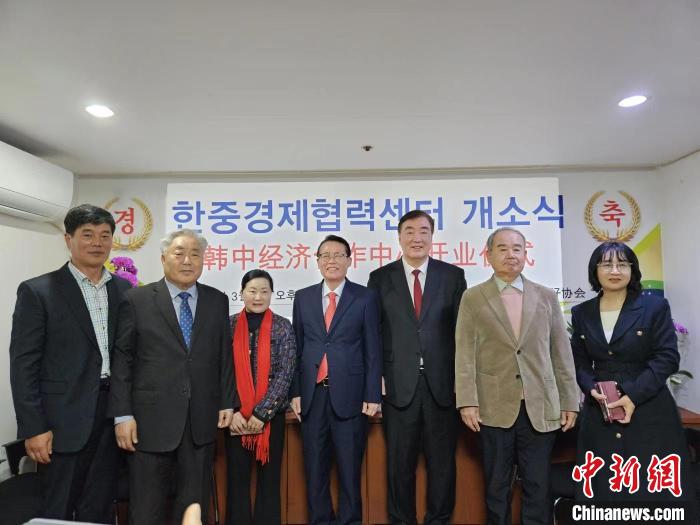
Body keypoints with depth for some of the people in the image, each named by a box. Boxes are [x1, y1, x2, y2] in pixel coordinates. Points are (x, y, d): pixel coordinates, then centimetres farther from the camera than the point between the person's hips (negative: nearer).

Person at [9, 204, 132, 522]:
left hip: (112, 418, 4)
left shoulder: (124, 290, 6)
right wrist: (33, 429, -10)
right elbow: (23, 365, -7)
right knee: (58, 511, 11)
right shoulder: (37, 291, -5)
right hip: (64, 422, -3)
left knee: (100, 510, 15)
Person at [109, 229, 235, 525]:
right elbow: (121, 360, -3)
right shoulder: (136, 300, -2)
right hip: (151, 419, -2)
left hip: (201, 420, 3)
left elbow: (224, 356, 9)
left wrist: (227, 402, 6)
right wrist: (122, 415, -6)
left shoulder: (218, 301, 6)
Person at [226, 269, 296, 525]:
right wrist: (232, 410, -9)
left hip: (271, 413, -1)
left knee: (269, 476, 9)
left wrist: (262, 412, -12)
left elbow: (285, 373, -7)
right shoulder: (229, 325, 1)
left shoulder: (283, 327, -3)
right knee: (237, 477, 9)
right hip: (236, 414, 1)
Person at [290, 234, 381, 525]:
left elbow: (373, 350, -1)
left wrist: (372, 395, -5)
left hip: (349, 394, -2)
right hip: (312, 394, 3)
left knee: (350, 467, 8)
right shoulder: (303, 297, 9)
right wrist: (295, 392, 3)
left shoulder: (365, 297, 1)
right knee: (315, 468, 13)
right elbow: (297, 348, 9)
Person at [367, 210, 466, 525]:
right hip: (398, 383, 0)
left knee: (442, 460, 13)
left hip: (442, 382, 1)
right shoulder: (380, 278, 3)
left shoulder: (453, 275, 4)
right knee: (399, 461, 12)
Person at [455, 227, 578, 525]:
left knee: (538, 487, 8)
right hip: (494, 408, -1)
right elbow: (465, 354, -3)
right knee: (496, 487, 10)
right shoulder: (472, 298, 2)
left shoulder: (547, 297, 9)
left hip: (541, 408, 2)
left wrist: (569, 401, 5)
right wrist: (467, 401, -10)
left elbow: (561, 353, 9)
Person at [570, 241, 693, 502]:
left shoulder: (655, 307, -1)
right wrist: (593, 389, -12)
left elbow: (667, 357, -8)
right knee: (603, 485, 7)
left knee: (652, 487, 5)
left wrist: (633, 395, -16)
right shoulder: (581, 313, 6)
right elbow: (579, 362, 8)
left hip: (649, 413, -2)